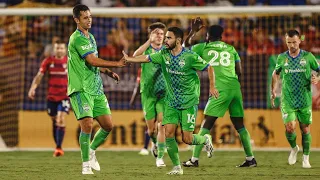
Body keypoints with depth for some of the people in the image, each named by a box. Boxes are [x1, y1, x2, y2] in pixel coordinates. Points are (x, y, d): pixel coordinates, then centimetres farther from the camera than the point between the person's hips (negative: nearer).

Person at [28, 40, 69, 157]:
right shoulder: (48, 61, 1)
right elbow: (39, 75, 0)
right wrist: (33, 88, -13)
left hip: (64, 96, -2)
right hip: (51, 96, 2)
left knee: (61, 120, -18)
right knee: (54, 121, 9)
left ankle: (59, 147, -19)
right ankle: (57, 147, 22)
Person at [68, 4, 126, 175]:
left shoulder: (90, 37, 17)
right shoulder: (77, 38, -13)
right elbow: (92, 60, -22)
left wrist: (108, 72, 13)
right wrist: (116, 64, -21)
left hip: (96, 89, 9)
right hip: (81, 89, -9)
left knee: (108, 125, 7)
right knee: (87, 124, -18)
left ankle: (91, 151, 30)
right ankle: (86, 164, -8)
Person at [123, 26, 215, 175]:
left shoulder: (190, 57, -15)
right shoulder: (164, 54, -1)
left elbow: (209, 68, -6)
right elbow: (146, 58, 1)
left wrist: (212, 87, -7)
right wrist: (129, 59, -10)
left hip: (189, 102, -5)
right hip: (171, 101, 5)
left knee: (187, 139, -7)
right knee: (168, 133, -8)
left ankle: (205, 139, 28)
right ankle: (177, 167, 4)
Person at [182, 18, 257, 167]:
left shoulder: (203, 48, 8)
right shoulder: (231, 49, 17)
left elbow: (185, 47, 24)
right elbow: (239, 72, 16)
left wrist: (193, 31, 32)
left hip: (220, 89, -4)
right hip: (235, 88, 4)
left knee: (206, 124, -2)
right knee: (239, 124, 12)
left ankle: (195, 159, -5)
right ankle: (250, 159, 10)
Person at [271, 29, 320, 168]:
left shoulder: (308, 56, -3)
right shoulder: (282, 58, 2)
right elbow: (276, 73, 20)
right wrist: (273, 91, 17)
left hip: (305, 100, 0)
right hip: (287, 100, 0)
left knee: (305, 129, 4)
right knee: (290, 127, -14)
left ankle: (306, 158, 20)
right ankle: (293, 148, 17)